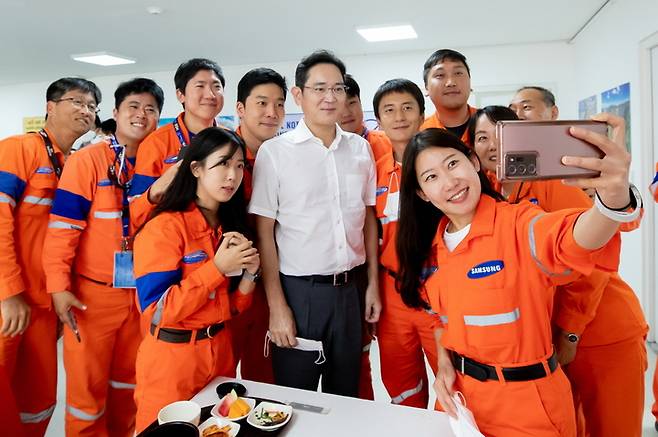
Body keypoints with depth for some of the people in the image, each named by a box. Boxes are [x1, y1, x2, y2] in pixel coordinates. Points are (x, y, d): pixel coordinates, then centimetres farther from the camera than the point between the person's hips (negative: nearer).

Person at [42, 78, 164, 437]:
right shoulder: (87, 159, -8)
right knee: (88, 385, 8)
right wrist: (58, 285, -15)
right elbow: (63, 225, -11)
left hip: (142, 294, 4)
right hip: (93, 294, -4)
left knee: (129, 381, 18)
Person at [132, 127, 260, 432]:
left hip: (220, 351, 7)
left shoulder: (230, 226, 4)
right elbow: (157, 310, -21)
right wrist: (217, 267, -24)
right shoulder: (165, 227, -17)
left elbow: (233, 307, 7)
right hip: (172, 356, -6)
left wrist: (249, 272, -12)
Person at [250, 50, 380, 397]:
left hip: (352, 289, 4)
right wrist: (277, 306, -9)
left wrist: (373, 283, 8)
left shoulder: (360, 148, 5)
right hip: (299, 291, -3)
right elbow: (264, 233, -7)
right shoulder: (274, 151, -6)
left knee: (345, 397, 19)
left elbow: (368, 218, 11)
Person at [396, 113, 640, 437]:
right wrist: (444, 364, -2)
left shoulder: (517, 224, -19)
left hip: (524, 401, -4)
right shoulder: (433, 246, -2)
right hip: (457, 393, 5)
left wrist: (613, 199, -59)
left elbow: (575, 242, -40)